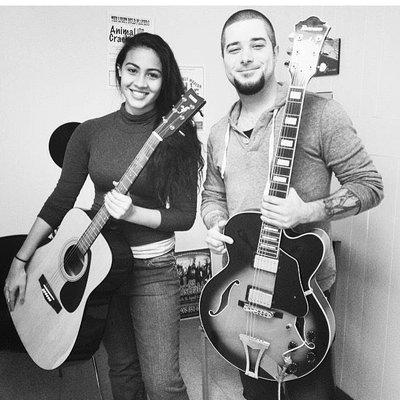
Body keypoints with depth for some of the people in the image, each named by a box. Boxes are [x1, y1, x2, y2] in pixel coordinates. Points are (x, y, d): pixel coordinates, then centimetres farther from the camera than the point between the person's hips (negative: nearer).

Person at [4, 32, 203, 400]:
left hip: (153, 269, -3)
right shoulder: (91, 132, 0)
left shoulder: (178, 138, -9)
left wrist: (131, 213, -23)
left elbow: (185, 216, -8)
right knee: (122, 367, 19)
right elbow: (60, 201, 3)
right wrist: (20, 262, 2)